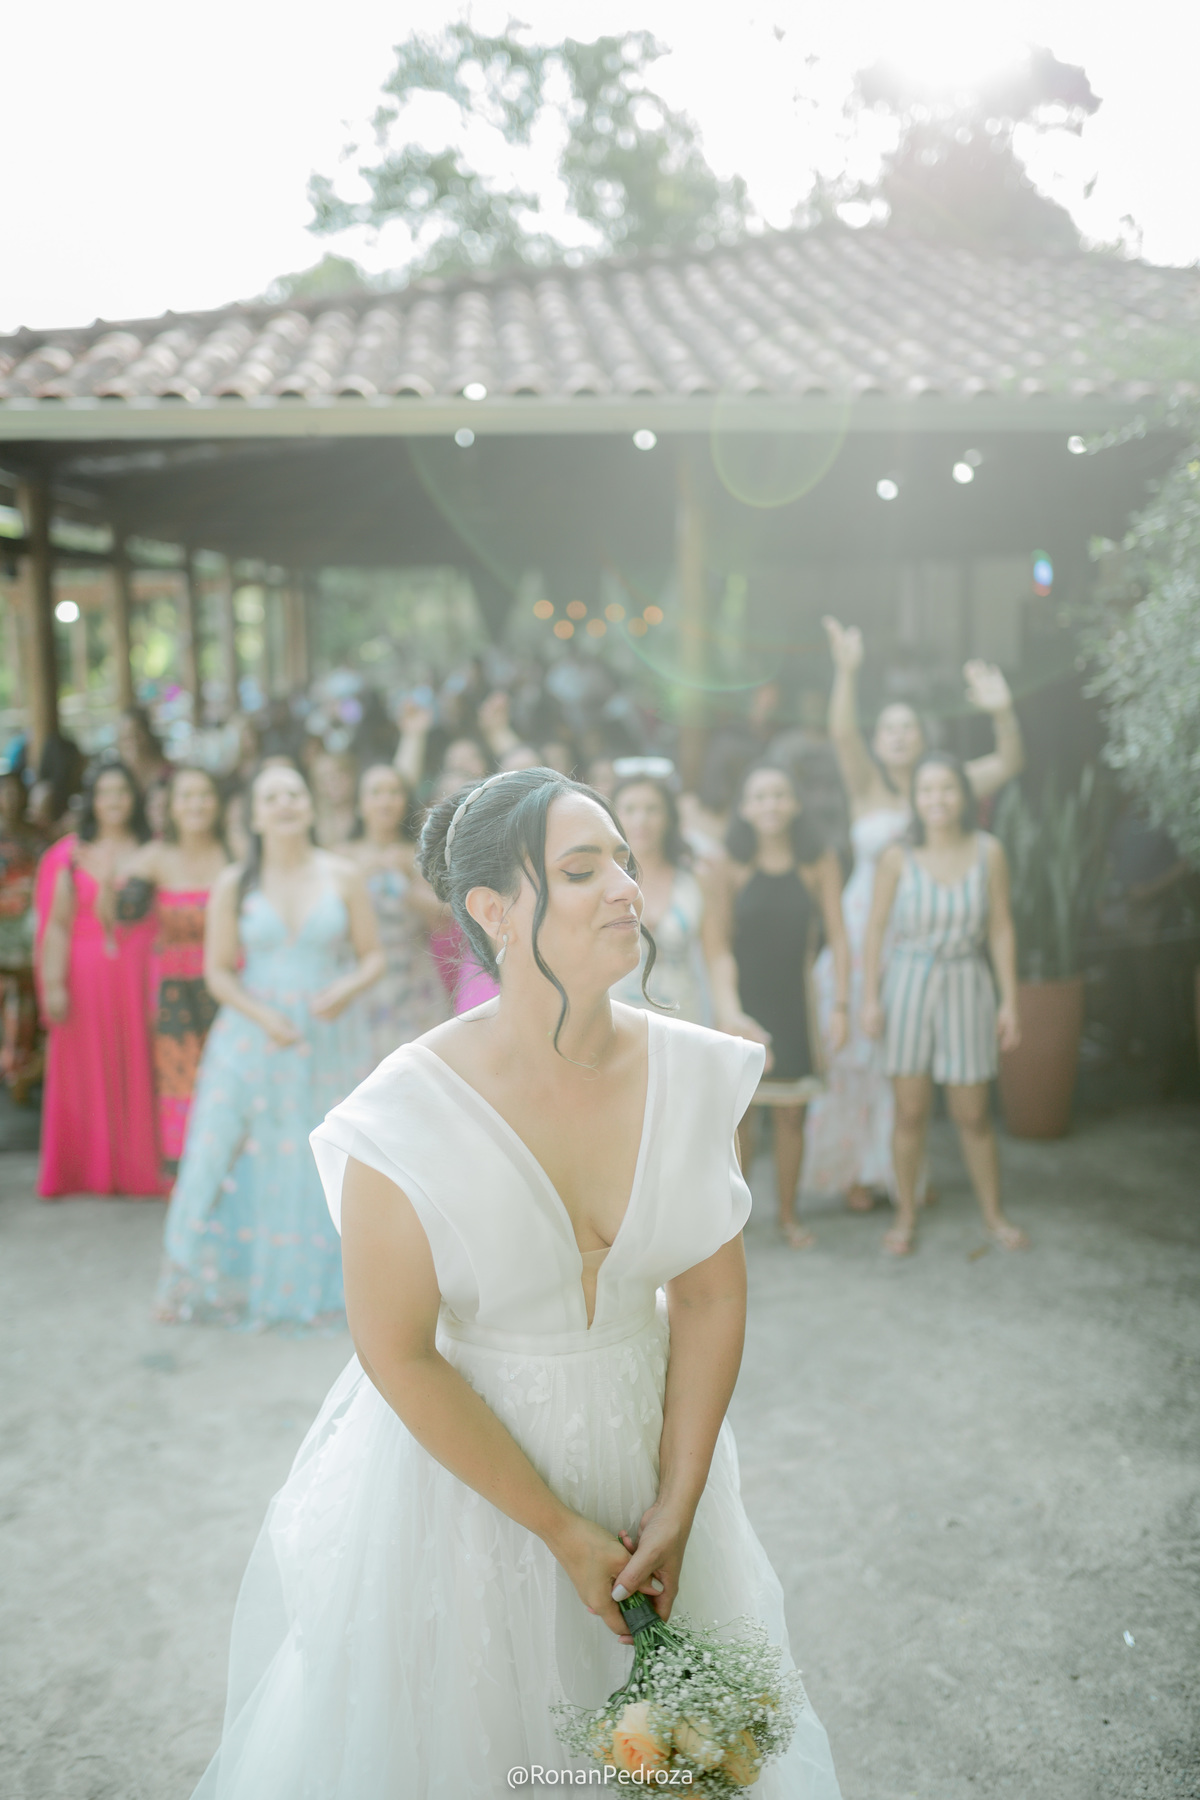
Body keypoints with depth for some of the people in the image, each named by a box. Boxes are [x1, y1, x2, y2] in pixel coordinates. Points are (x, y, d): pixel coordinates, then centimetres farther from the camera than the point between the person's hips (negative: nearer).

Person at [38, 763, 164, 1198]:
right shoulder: (74, 854, 7)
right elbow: (58, 924, 3)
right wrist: (54, 984, -5)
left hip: (136, 972, -1)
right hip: (86, 976, 1)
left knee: (137, 1070, 1)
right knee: (85, 1073, 6)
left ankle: (139, 1170, 11)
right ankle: (89, 1170, 17)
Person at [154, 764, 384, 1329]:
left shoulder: (343, 876, 0)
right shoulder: (233, 884, 0)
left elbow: (373, 955, 3)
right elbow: (218, 971, 0)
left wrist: (347, 989, -17)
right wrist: (263, 1016, -15)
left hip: (330, 1039, 0)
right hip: (253, 1034, 0)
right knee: (235, 1158, 0)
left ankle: (318, 1285, 19)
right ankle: (204, 1283, 16)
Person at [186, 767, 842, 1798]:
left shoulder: (692, 1074, -12)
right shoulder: (413, 1114, -24)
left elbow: (711, 1298, -5)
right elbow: (399, 1355, -17)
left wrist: (677, 1509, -7)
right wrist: (563, 1531, -13)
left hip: (644, 1439, 4)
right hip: (462, 1455, -3)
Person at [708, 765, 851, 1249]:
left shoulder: (820, 865, -2)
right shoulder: (730, 868, -7)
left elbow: (837, 939, 1)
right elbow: (720, 945, -10)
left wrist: (841, 1005, -4)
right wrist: (728, 1010, -20)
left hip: (793, 1005, 2)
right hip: (742, 1004, -2)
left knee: (791, 1115, 8)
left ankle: (788, 1214, 23)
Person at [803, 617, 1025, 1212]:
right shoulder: (866, 784, -3)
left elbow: (1009, 764, -5)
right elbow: (842, 735, -21)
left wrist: (1003, 712, -24)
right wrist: (847, 673, -38)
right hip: (864, 934, -2)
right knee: (859, 1053, 4)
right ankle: (858, 1169, 17)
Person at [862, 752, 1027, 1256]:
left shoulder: (987, 852, -4)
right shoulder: (898, 857, -7)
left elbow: (1000, 929, 1)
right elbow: (876, 928, -1)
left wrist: (1009, 1001, 1)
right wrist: (870, 997, -2)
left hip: (966, 985, 1)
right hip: (909, 983, -1)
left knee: (972, 1114, 7)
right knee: (910, 1111, 6)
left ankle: (993, 1214, 26)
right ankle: (906, 1215, 22)